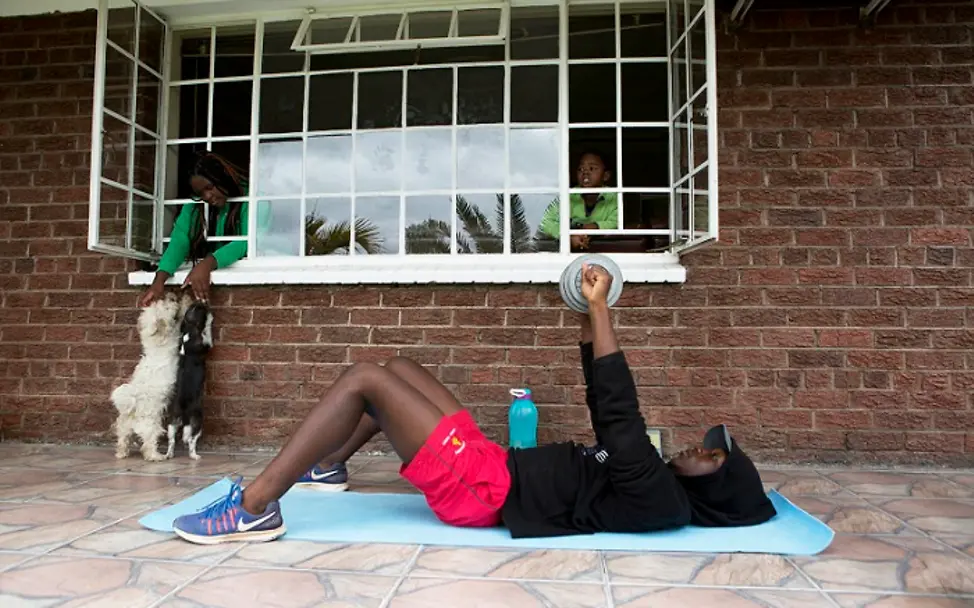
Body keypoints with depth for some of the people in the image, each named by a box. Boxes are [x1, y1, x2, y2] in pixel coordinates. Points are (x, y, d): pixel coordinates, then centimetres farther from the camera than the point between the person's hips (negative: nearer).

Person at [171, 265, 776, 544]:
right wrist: (588, 320, 15)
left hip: (483, 489, -10)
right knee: (399, 367, 16)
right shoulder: (661, 486, 14)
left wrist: (602, 306, -21)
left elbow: (620, 411, -23)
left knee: (364, 379, -17)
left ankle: (253, 509, -8)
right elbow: (608, 412, 20)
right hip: (494, 466, 10)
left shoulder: (657, 499, -15)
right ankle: (321, 468, 28)